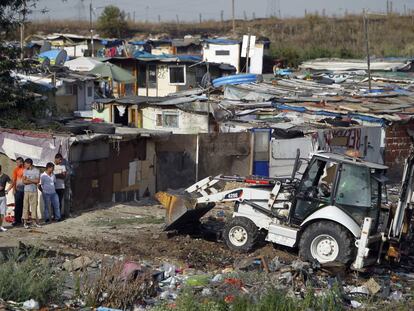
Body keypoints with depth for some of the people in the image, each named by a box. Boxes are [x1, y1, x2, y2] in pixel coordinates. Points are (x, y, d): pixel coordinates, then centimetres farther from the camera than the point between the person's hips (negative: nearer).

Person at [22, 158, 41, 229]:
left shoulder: (36, 170, -2)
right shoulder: (25, 170, 6)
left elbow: (37, 181, -9)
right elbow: (24, 181, -3)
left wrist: (29, 180, -7)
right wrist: (33, 181, -10)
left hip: (34, 191, -1)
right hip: (26, 191, 1)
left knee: (34, 206, 1)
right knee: (26, 206, 0)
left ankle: (35, 221, 9)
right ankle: (25, 222, 3)